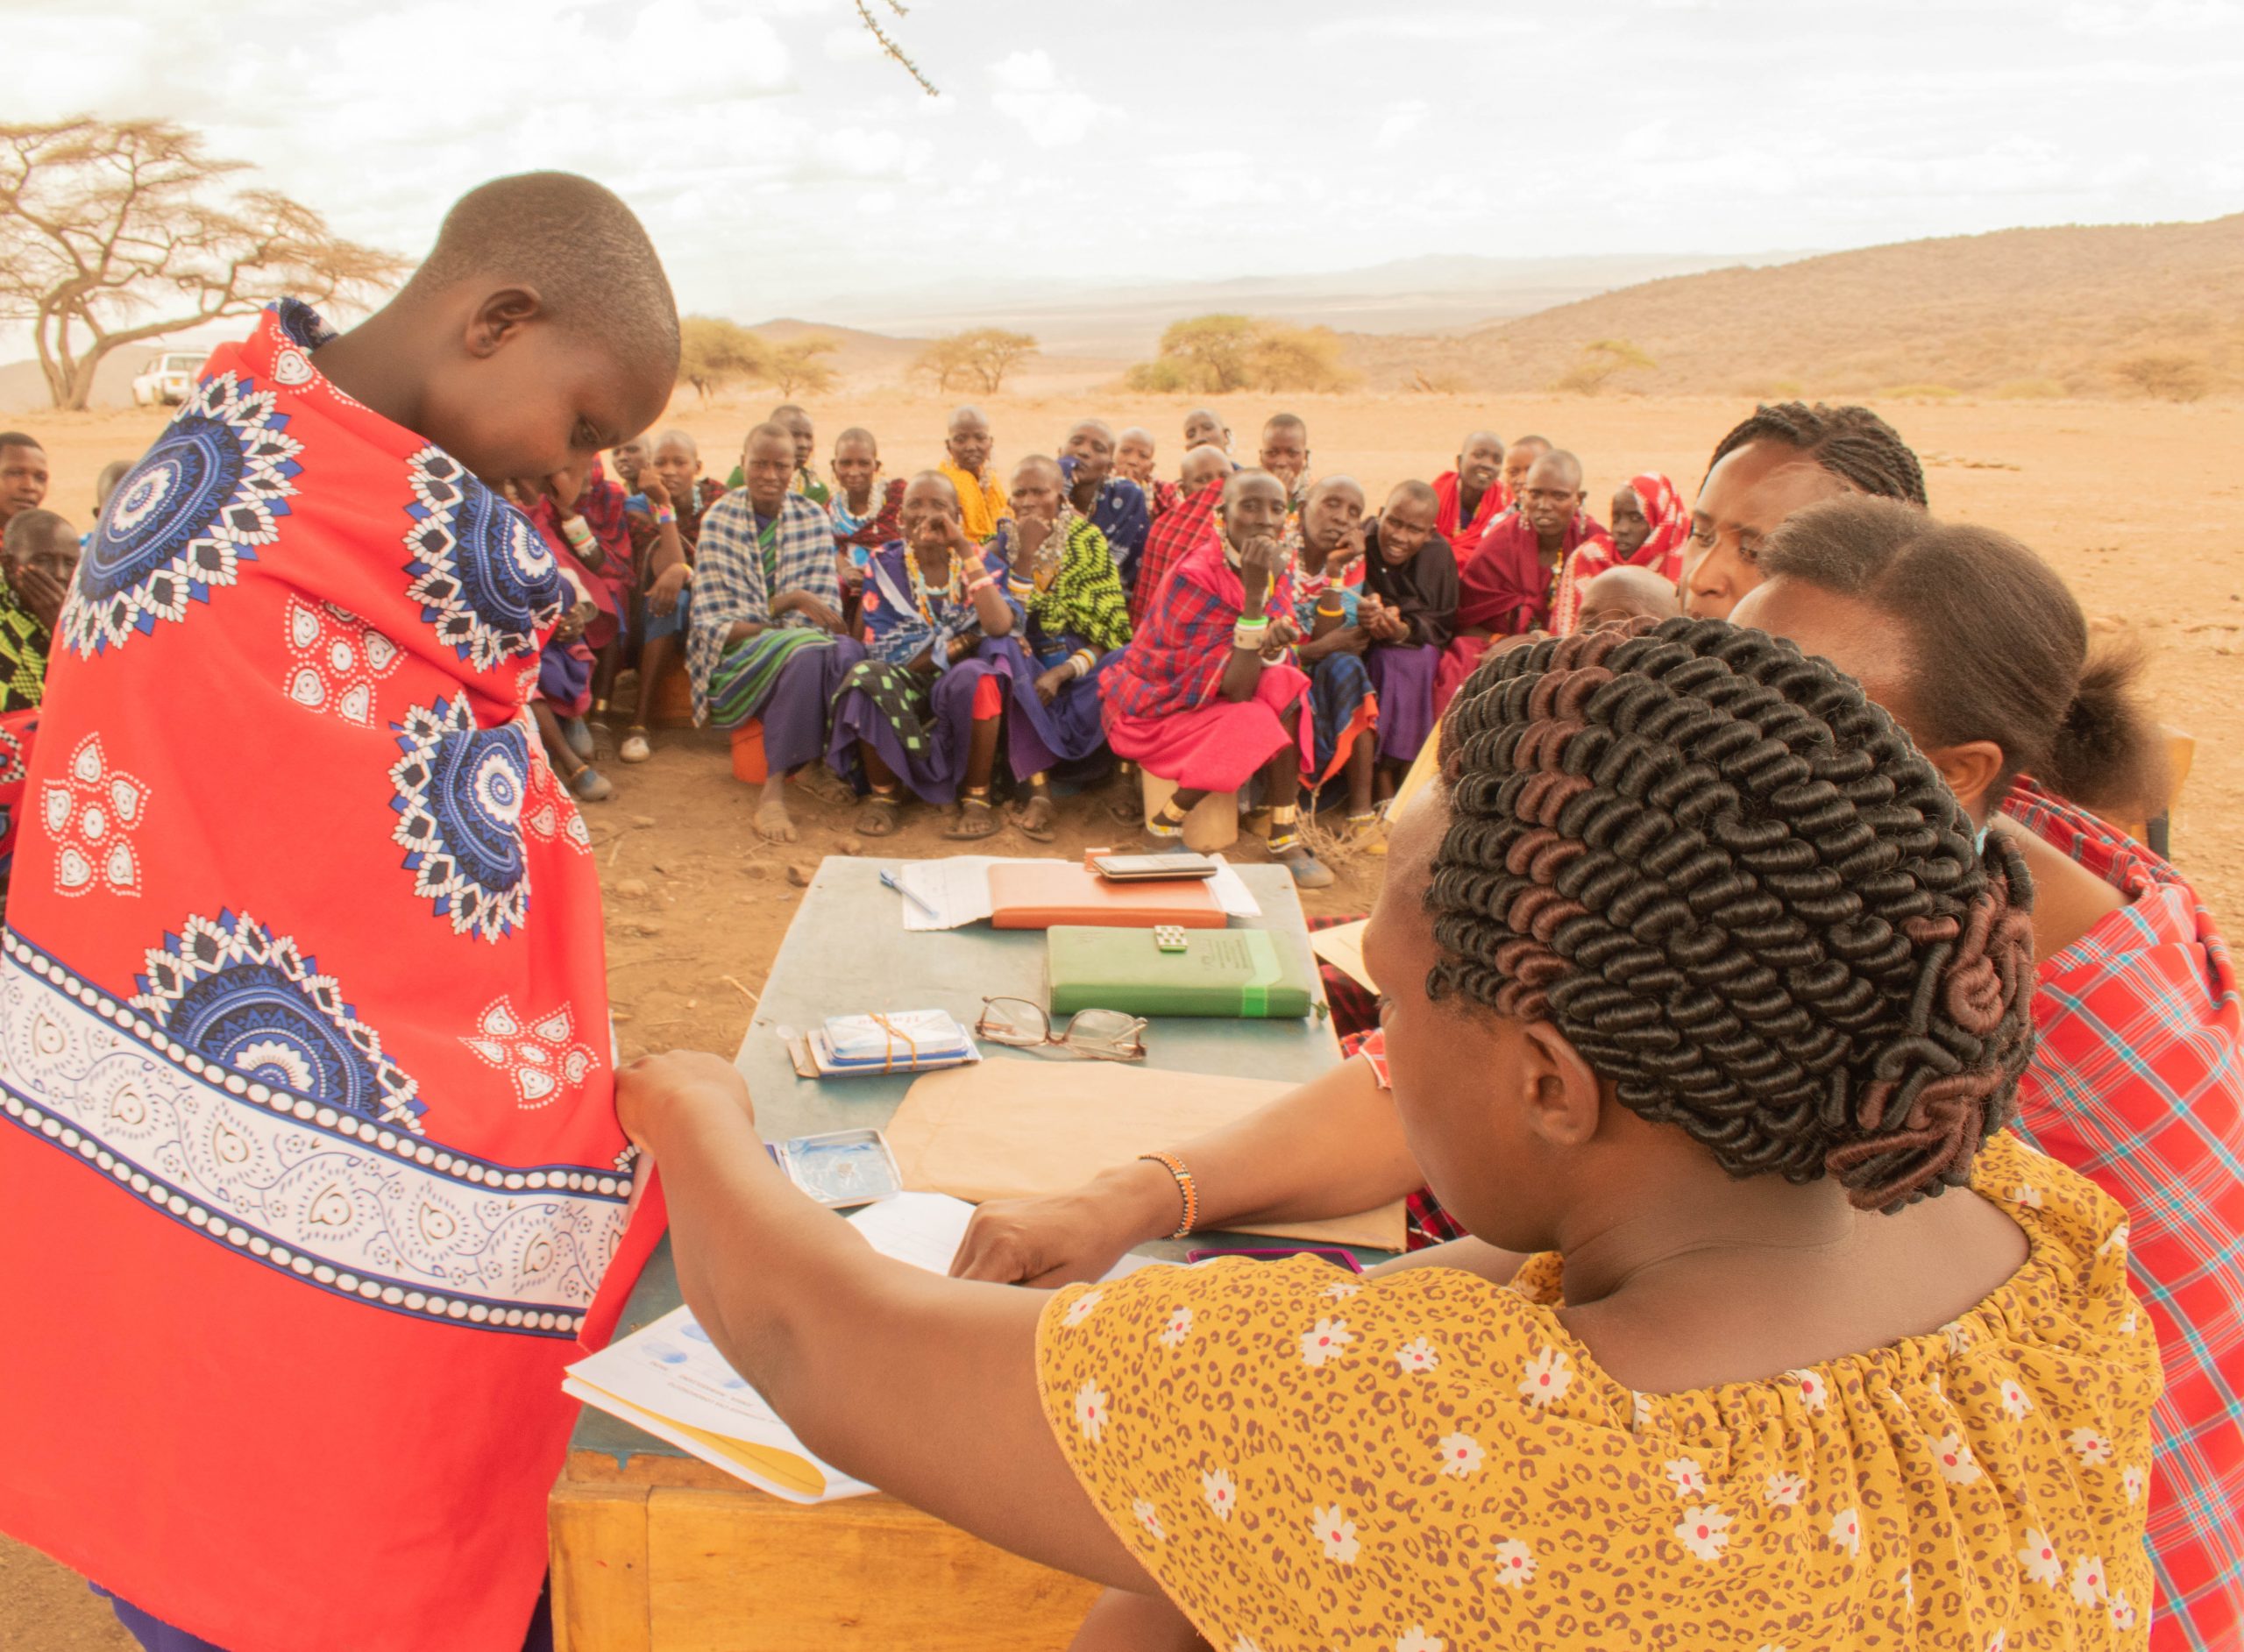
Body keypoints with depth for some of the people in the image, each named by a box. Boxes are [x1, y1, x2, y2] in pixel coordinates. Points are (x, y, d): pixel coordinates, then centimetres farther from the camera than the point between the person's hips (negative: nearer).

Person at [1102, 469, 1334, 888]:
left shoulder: (1276, 569, -4)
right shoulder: (1194, 577, -27)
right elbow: (1236, 688, -31)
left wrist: (1273, 643, -28)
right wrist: (1255, 592, -38)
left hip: (1207, 697, 7)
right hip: (1151, 708, -7)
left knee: (1287, 688, -17)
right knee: (1253, 725, -27)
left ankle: (1285, 837, -13)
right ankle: (1164, 826, -8)